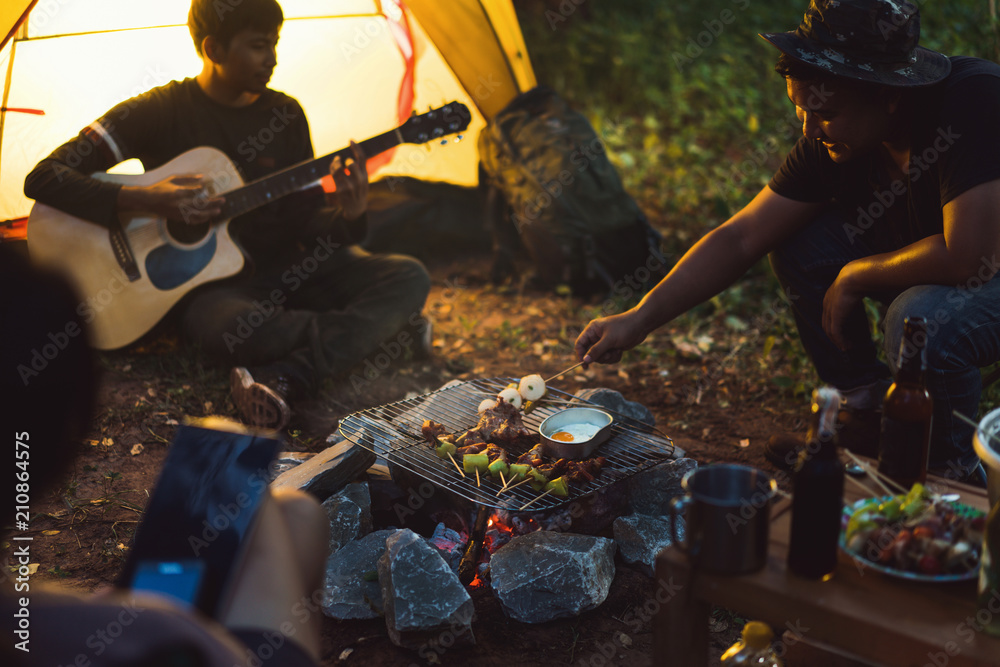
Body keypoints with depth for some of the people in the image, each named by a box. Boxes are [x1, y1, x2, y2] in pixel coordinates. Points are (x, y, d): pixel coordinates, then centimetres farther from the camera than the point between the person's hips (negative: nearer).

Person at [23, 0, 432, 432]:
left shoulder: (285, 115, 6)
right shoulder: (159, 112, -7)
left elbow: (304, 219, 7)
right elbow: (43, 179, -11)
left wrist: (347, 216, -17)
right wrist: (145, 199, -25)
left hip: (283, 272, 6)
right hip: (208, 282, -5)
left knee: (409, 277, -16)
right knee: (230, 328, -42)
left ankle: (286, 379, -35)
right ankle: (375, 326, -17)